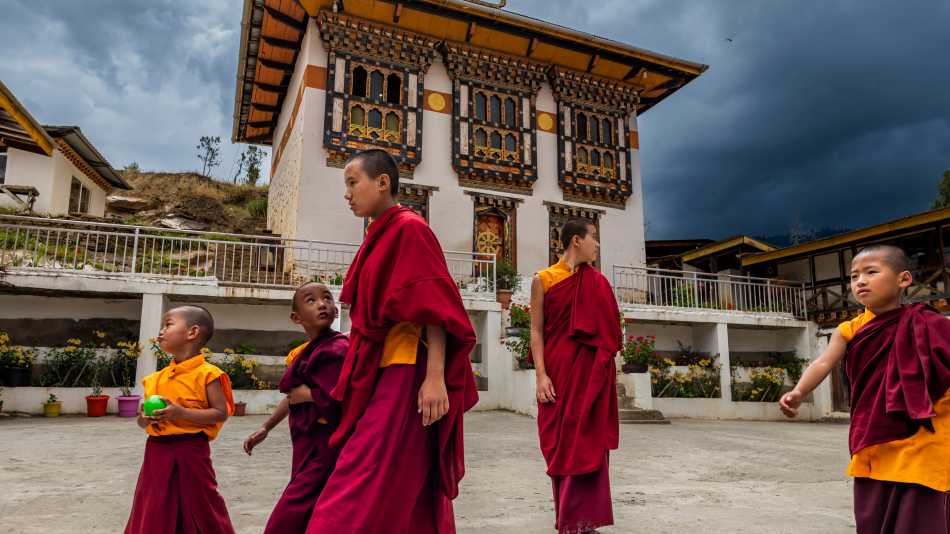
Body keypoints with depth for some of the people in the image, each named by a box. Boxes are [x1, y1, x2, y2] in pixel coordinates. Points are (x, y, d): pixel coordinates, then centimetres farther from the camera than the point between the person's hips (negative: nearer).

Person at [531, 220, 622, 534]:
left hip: (591, 371, 2)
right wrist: (541, 374, -11)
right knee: (560, 442, 5)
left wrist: (605, 370, 3)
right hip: (558, 371, -2)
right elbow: (536, 330, -2)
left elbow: (608, 331, 10)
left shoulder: (597, 283, 10)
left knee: (587, 440, 0)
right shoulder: (543, 280, 2)